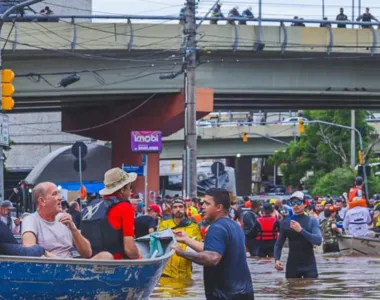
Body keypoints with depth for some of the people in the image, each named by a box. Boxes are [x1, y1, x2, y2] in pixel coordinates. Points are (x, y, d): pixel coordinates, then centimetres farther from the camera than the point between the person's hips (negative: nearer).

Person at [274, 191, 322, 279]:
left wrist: (301, 230, -25)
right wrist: (276, 259, -10)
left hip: (309, 265, -2)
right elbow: (279, 244, 7)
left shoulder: (311, 221, -2)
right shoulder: (286, 223, 4)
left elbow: (318, 240, -16)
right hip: (292, 265, 2)